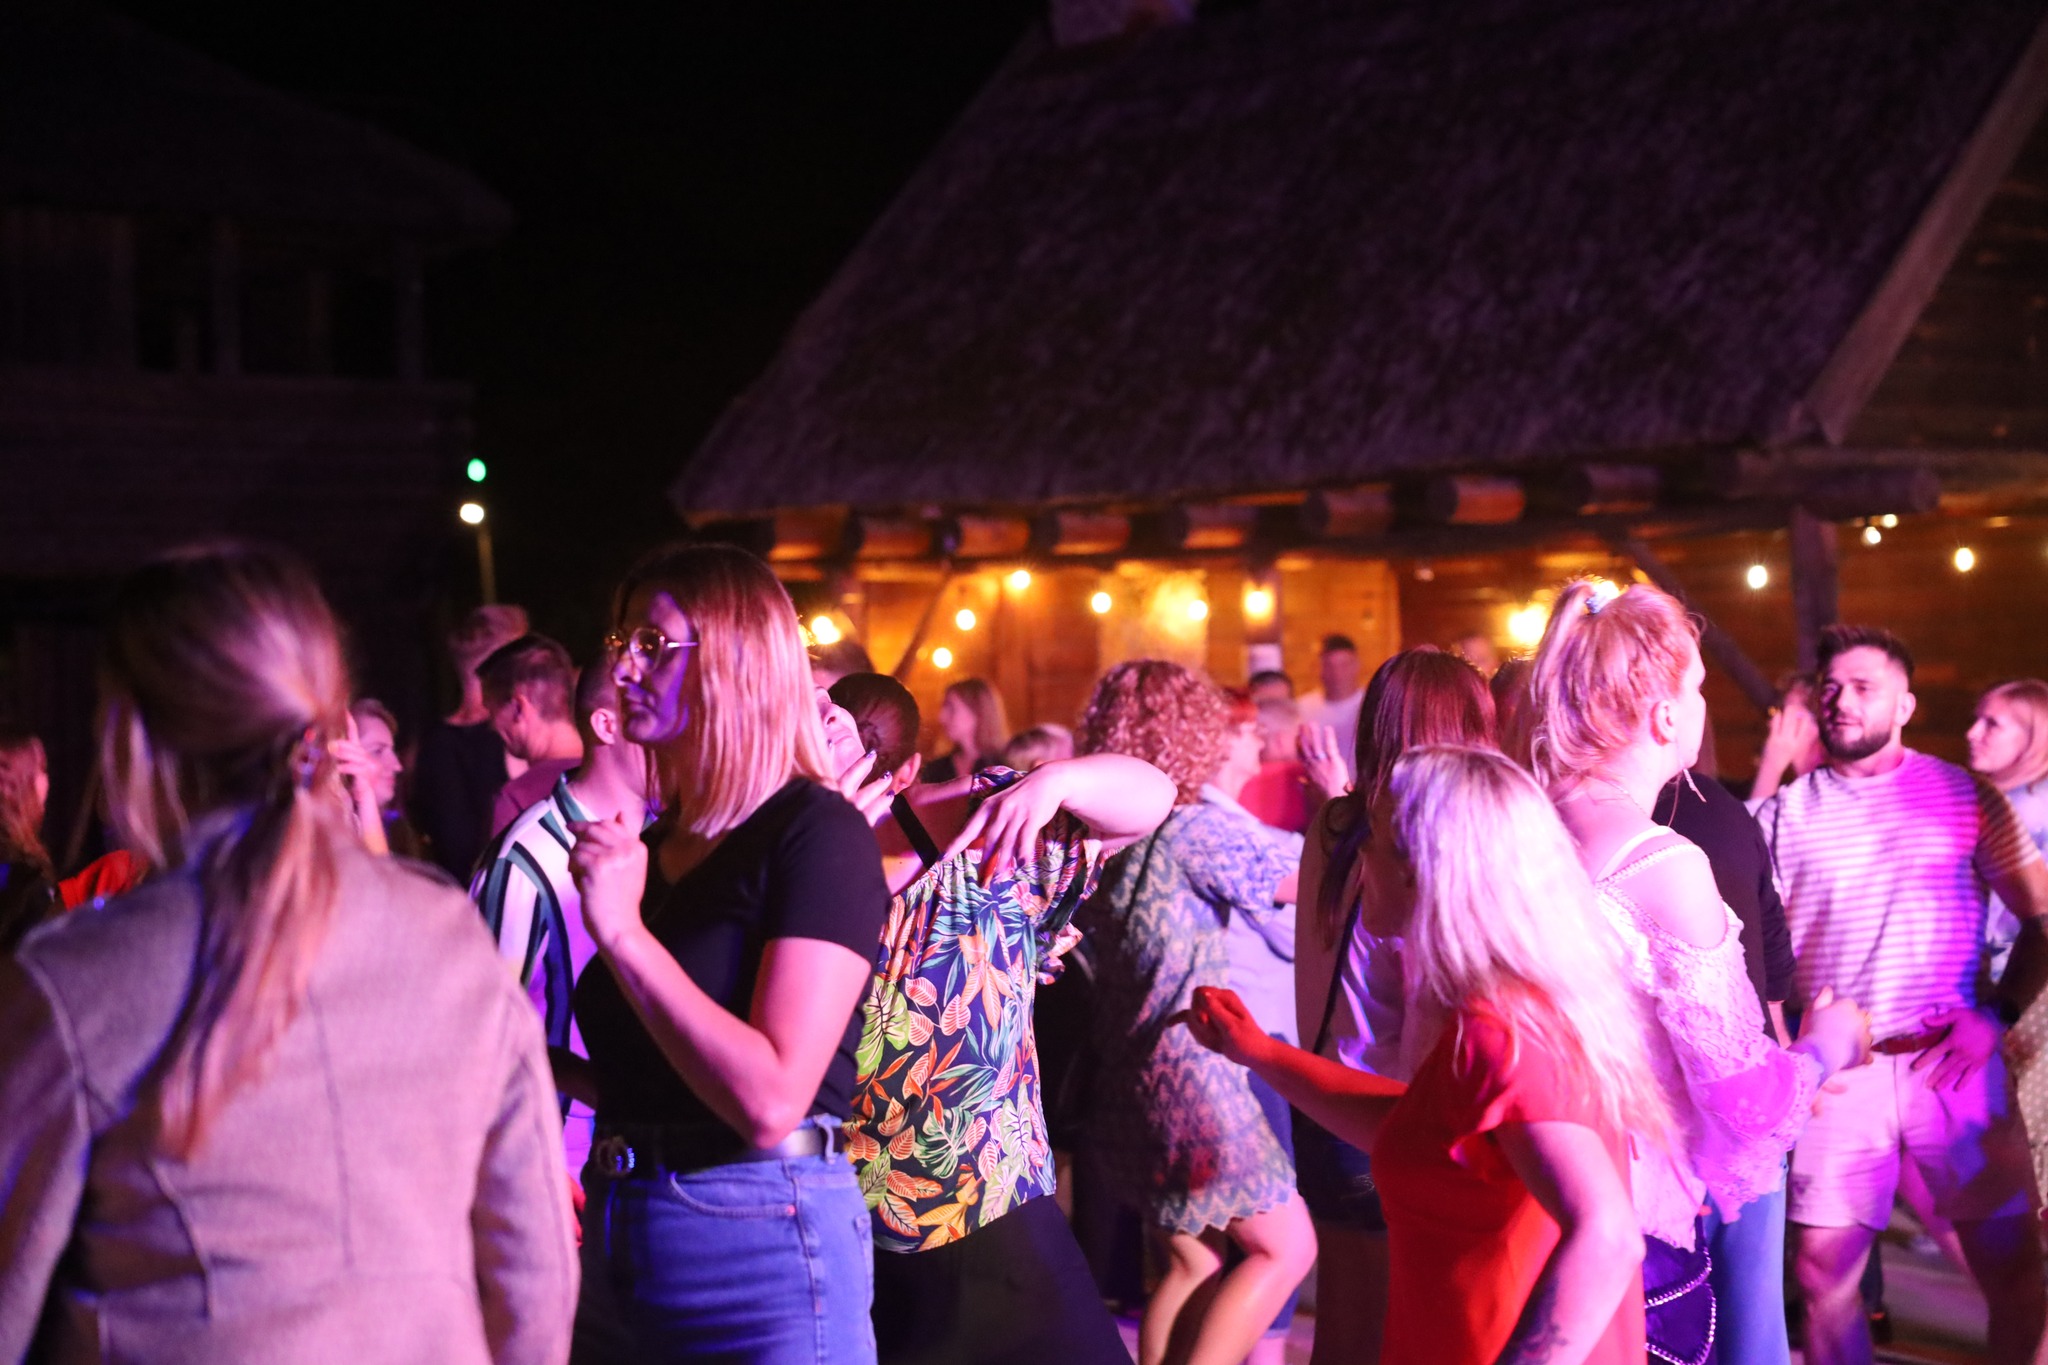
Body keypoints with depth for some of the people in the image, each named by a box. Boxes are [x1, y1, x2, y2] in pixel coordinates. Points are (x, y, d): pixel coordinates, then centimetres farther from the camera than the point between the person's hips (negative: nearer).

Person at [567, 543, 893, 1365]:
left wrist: (622, 931, -20)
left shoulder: (818, 833, -12)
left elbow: (769, 1099, -23)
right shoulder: (656, 842, 11)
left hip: (762, 1246, -8)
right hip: (618, 1250, 8)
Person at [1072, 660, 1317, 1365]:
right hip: (1194, 1080, -8)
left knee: (1192, 1261, 17)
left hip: (1124, 1086, 8)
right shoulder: (1195, 828, -16)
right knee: (1286, 1247, 4)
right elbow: (1300, 882, -7)